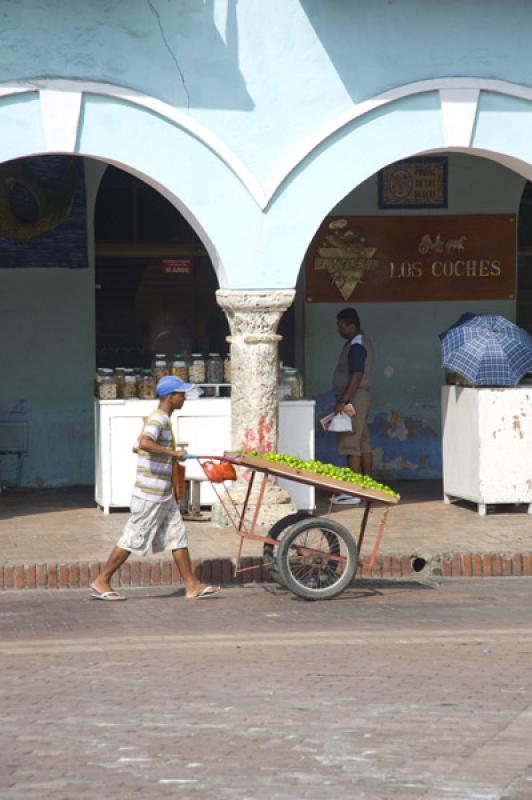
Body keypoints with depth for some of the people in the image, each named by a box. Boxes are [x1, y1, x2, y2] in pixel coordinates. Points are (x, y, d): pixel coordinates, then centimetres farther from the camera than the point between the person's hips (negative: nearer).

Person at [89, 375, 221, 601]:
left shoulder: (162, 419, 16)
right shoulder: (158, 419, -16)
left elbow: (138, 446, 25)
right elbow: (145, 443, -34)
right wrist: (172, 452, -27)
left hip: (164, 495, 10)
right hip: (150, 495, -10)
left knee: (178, 537, 9)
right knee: (133, 540, -5)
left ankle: (192, 586, 11)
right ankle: (100, 583, 2)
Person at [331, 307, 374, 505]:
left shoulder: (356, 346, -17)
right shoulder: (360, 342, 16)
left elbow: (356, 376, -24)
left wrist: (343, 401, -27)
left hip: (354, 399, -11)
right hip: (360, 399, 11)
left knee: (351, 446, -11)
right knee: (363, 444, 14)